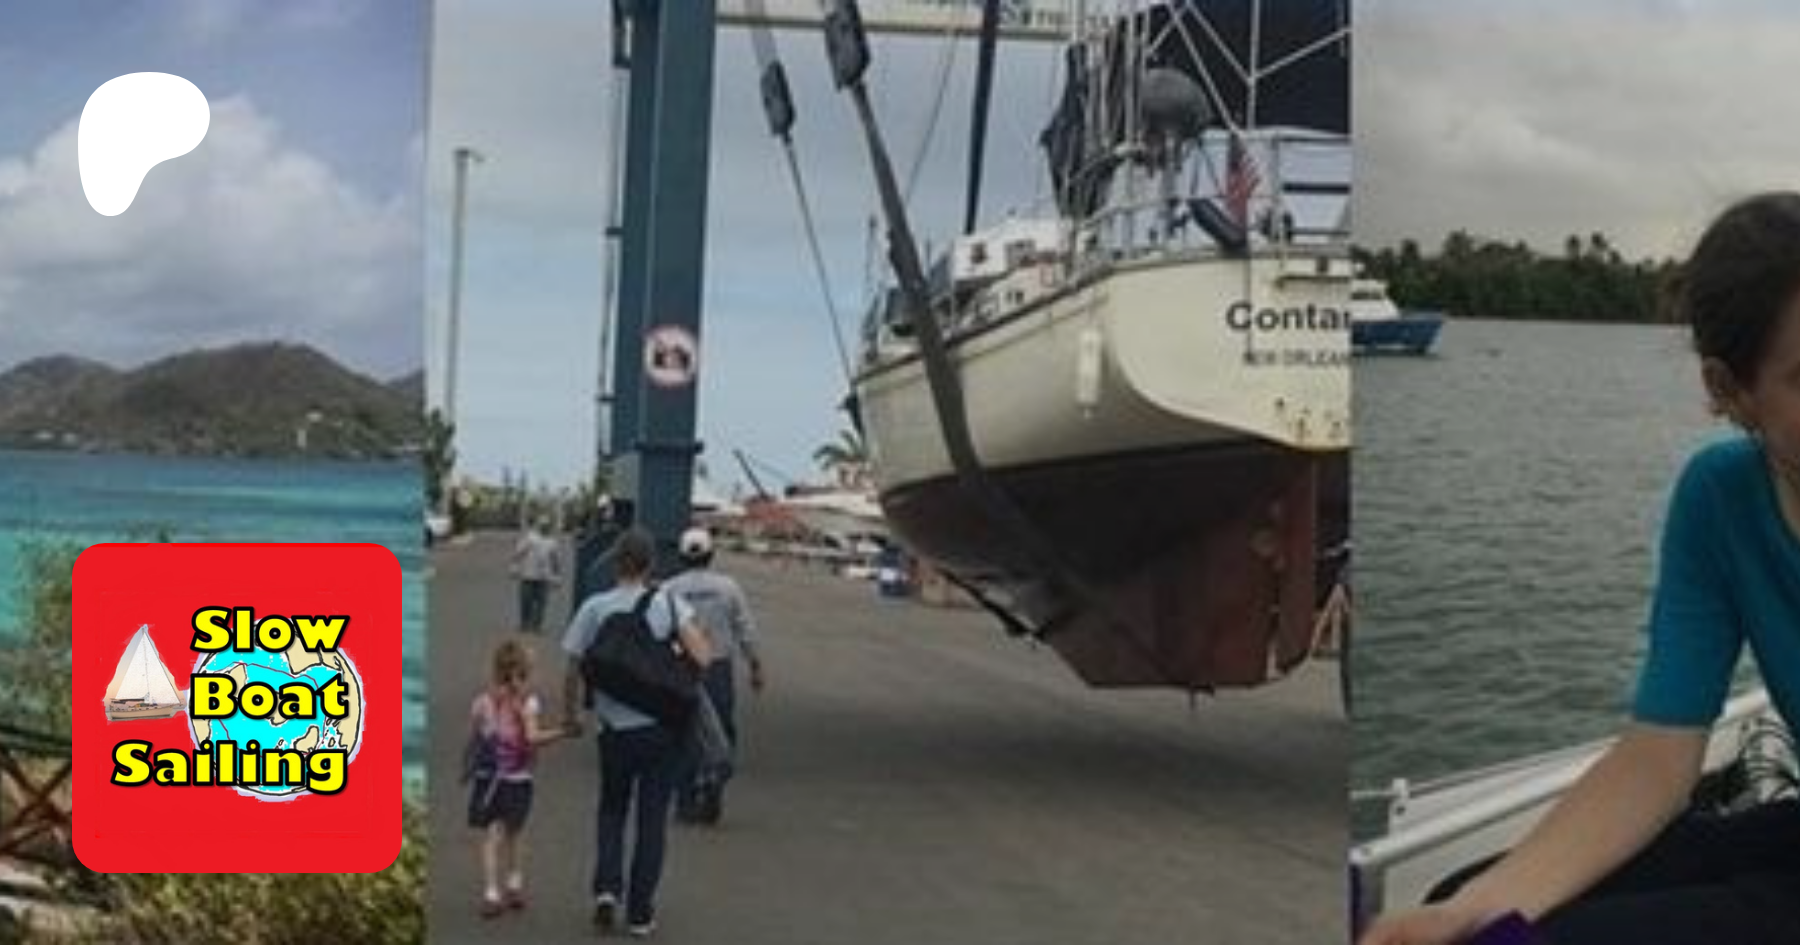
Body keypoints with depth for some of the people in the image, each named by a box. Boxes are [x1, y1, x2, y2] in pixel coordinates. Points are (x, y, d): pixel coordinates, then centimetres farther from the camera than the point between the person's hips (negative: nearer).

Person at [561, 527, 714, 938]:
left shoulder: (595, 608, -6)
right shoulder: (669, 604, -7)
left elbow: (574, 672, -4)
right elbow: (703, 659, -17)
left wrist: (569, 714, 13)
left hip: (616, 730, 1)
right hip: (663, 729, 0)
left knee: (612, 811, 21)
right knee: (652, 820, 10)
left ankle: (607, 888, 3)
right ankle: (640, 913, 11)